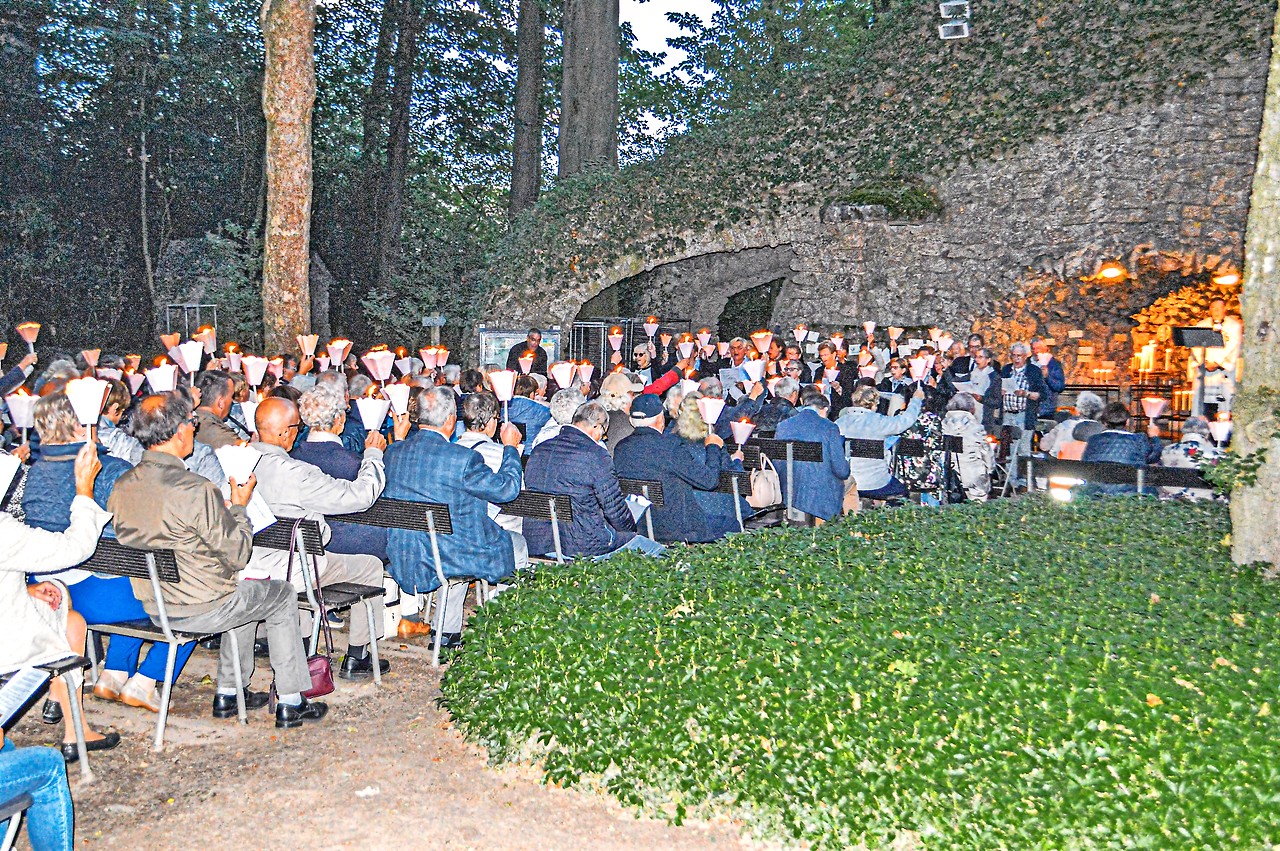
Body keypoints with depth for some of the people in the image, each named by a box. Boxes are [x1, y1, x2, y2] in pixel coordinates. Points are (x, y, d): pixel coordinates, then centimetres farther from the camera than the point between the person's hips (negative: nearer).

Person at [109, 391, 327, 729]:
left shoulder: (121, 487, -4)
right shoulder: (197, 490, -27)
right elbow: (238, 555, -18)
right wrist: (239, 507, -2)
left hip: (152, 606, 8)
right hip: (201, 610, -8)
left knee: (242, 591, 32)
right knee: (283, 595, 17)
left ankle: (229, 693, 36)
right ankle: (291, 703, 21)